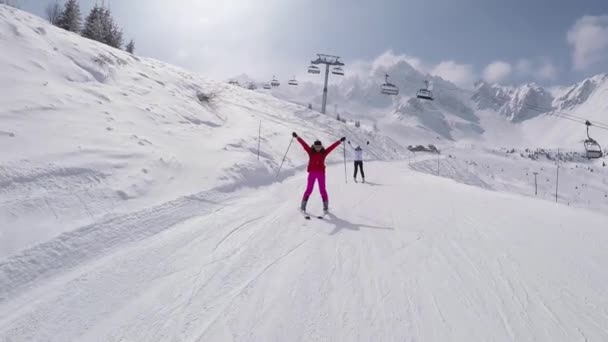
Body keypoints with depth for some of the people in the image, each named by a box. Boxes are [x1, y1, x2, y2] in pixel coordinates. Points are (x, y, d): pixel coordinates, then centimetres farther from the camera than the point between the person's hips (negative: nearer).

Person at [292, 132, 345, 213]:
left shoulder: (324, 153, 5)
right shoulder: (311, 152, 3)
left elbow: (332, 146, 7)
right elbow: (304, 144, -1)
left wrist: (340, 141, 7)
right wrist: (297, 137, -4)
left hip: (321, 173, 1)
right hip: (312, 173, -1)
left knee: (322, 190, 2)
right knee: (309, 189, 0)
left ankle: (326, 206, 13)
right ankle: (303, 205, 8)